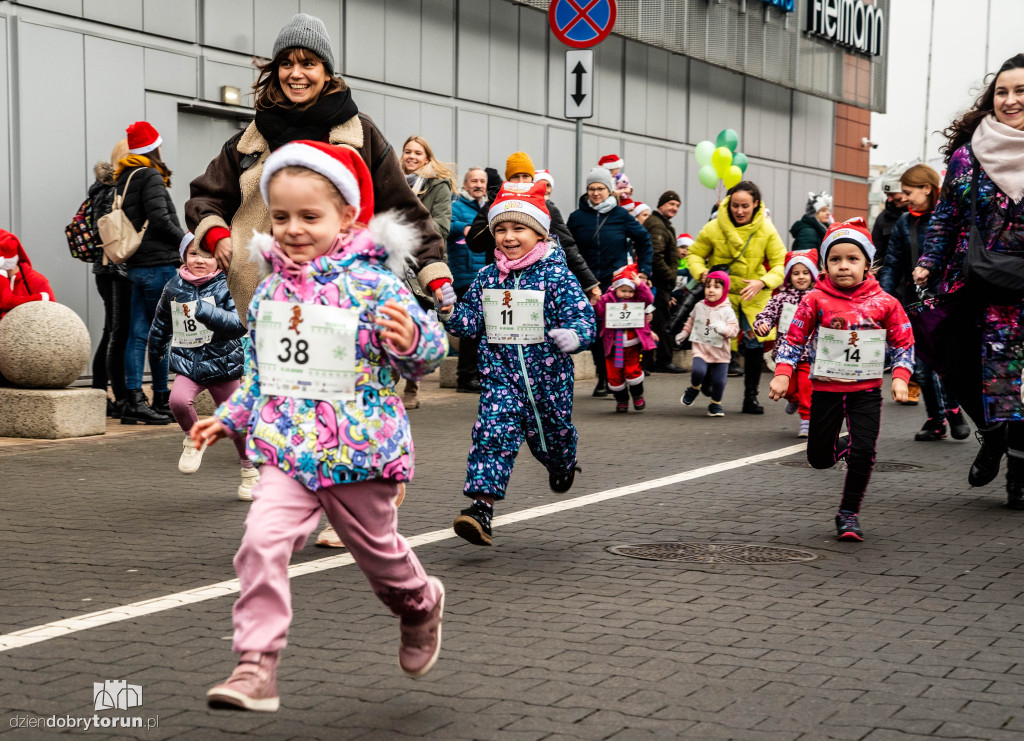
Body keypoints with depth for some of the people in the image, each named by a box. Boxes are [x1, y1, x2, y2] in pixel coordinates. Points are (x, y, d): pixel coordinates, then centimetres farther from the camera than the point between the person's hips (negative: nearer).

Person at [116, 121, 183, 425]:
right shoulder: (150, 176, -9)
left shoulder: (123, 180, 16)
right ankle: (161, 400, 4)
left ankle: (134, 400, 1)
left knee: (138, 334, 5)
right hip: (159, 264, -8)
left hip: (136, 266, 8)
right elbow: (159, 220, -17)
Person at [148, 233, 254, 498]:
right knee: (178, 400, -27)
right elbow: (162, 320, 22)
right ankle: (193, 439, 5)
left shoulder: (225, 287, -10)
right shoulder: (174, 288, 3)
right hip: (187, 364, 2)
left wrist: (205, 311, -34)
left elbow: (239, 324, -24)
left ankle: (249, 469, 31)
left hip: (221, 362, -2)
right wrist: (157, 348, 35)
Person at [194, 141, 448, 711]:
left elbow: (429, 351, -12)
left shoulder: (371, 282, -11)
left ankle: (422, 605, 48)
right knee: (262, 543, -18)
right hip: (287, 451, 3)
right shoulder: (271, 289, 6)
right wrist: (229, 418, 21)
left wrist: (411, 339, -34)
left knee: (377, 550, 16)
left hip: (359, 450, -3)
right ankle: (257, 667, -15)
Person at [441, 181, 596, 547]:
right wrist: (449, 313, -8)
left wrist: (573, 335, -34)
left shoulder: (556, 276, -9)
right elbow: (470, 322, 11)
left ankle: (563, 466, 53)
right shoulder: (487, 277, 4)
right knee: (493, 433, -15)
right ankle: (481, 506, -21)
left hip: (547, 375, -2)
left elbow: (583, 316, -14)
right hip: (500, 375, 2)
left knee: (551, 434, 17)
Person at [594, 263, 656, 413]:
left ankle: (638, 396, 19)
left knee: (633, 371, -8)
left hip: (632, 345, -1)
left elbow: (649, 299, -15)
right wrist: (594, 302, -27)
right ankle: (621, 400, 23)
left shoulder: (638, 299, 1)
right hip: (613, 346, 1)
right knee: (614, 374, 3)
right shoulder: (607, 299, -2)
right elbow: (599, 312, -8)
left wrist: (640, 285, -24)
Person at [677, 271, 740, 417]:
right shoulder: (699, 307, 5)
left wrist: (723, 329, -29)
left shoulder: (727, 311, -6)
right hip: (701, 349, 1)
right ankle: (694, 388, 9)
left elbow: (734, 328, -11)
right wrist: (684, 333, 18)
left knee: (719, 381, -2)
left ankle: (715, 405, 23)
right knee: (698, 371, -24)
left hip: (720, 352, -1)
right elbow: (691, 320, 24)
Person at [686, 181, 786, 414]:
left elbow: (780, 264, -7)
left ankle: (751, 397, 13)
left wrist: (763, 282, -25)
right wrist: (702, 273, -19)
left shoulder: (766, 230, -9)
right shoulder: (714, 228, -10)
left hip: (754, 296, 1)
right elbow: (694, 254, 2)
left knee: (755, 345, 0)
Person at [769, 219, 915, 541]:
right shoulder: (816, 300, -6)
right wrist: (782, 374, -9)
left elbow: (904, 343, 4)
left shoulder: (883, 303, -4)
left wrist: (900, 377, -8)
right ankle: (844, 445, 41)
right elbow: (794, 339, 1)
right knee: (819, 458, 5)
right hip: (826, 388, 0)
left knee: (864, 452, -9)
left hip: (867, 390, 0)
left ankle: (849, 514, 8)